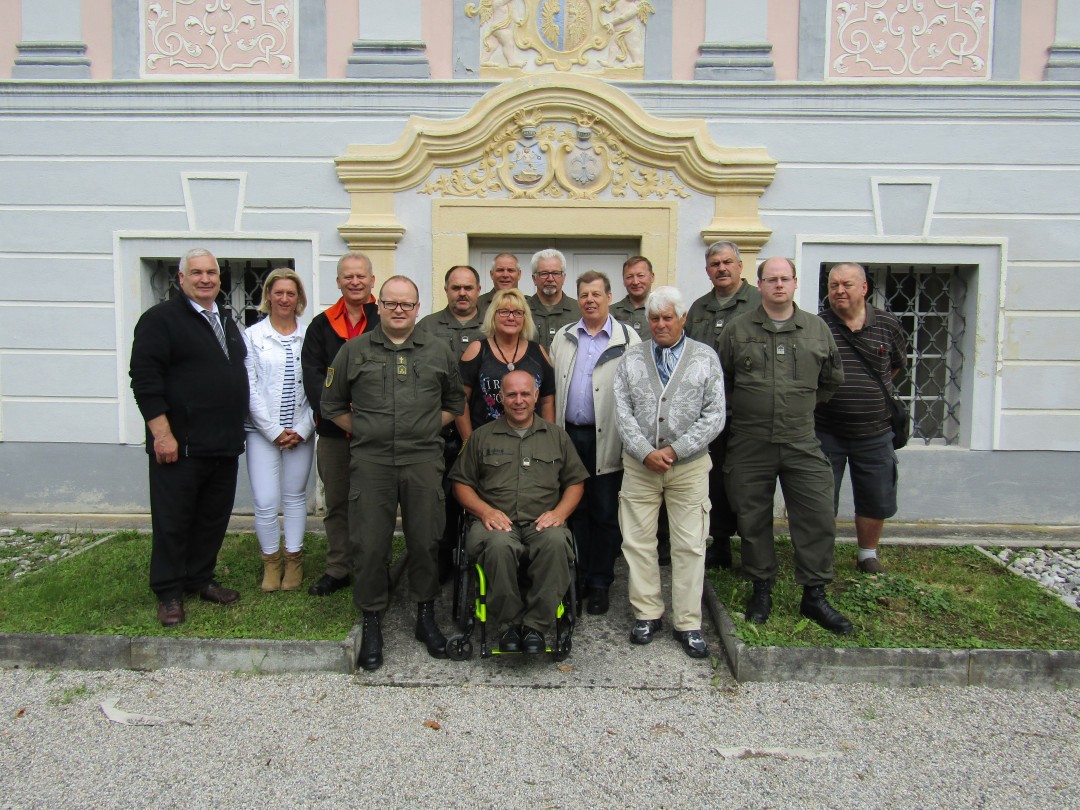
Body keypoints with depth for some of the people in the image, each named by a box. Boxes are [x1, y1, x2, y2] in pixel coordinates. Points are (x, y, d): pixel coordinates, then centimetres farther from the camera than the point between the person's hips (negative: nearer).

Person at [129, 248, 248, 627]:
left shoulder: (227, 322, 16)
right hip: (179, 444, -7)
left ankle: (200, 579, 29)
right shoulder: (161, 319, -7)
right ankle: (169, 593, 16)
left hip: (224, 444, 7)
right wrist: (162, 433, -18)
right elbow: (145, 378, -14)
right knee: (172, 520, 3)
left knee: (214, 516, 14)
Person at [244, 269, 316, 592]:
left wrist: (302, 429, -5)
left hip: (300, 431, 1)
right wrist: (275, 431, -7)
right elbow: (250, 388, -3)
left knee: (295, 497, 10)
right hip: (263, 431, -1)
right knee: (266, 502, -3)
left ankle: (294, 559, 26)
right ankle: (271, 560, 19)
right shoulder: (252, 336, 0)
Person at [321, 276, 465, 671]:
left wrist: (428, 428, 7)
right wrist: (365, 431, 7)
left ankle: (426, 616, 24)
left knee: (425, 541, 6)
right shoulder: (354, 351, 8)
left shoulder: (439, 352, 10)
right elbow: (332, 404, 14)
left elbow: (455, 402, 19)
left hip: (424, 461, 1)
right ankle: (371, 623, 16)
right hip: (371, 462, 0)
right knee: (369, 545, 1)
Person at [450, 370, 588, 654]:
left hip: (542, 523, 1)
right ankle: (508, 626, -17)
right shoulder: (482, 436, 16)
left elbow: (575, 481, 17)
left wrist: (560, 512, -2)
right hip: (497, 523, -1)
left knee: (556, 541, -35)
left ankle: (536, 627, -20)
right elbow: (461, 483, 12)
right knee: (499, 545, -37)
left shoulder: (557, 435, 19)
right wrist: (485, 510, -6)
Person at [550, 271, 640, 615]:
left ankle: (600, 583, 18)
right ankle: (578, 577, 24)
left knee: (605, 514, 5)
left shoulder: (628, 339, -2)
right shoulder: (563, 337, 11)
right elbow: (551, 386, 11)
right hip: (569, 435, 4)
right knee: (574, 509, 12)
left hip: (606, 440, -3)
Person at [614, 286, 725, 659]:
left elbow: (714, 416, -2)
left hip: (689, 464, -1)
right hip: (639, 463, 1)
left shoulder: (706, 358, 4)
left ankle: (688, 623, 14)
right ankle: (647, 614, 20)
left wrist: (674, 450, -9)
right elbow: (623, 411, 2)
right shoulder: (632, 358, 8)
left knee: (690, 545, 2)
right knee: (638, 541, 5)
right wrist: (646, 452, -10)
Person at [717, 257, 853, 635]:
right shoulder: (736, 329, 3)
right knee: (753, 520, 7)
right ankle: (762, 590, 24)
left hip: (802, 443, 1)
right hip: (749, 444, -1)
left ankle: (814, 596, 14)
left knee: (817, 517, -1)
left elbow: (832, 379, 19)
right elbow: (720, 380, 13)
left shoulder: (817, 329, 7)